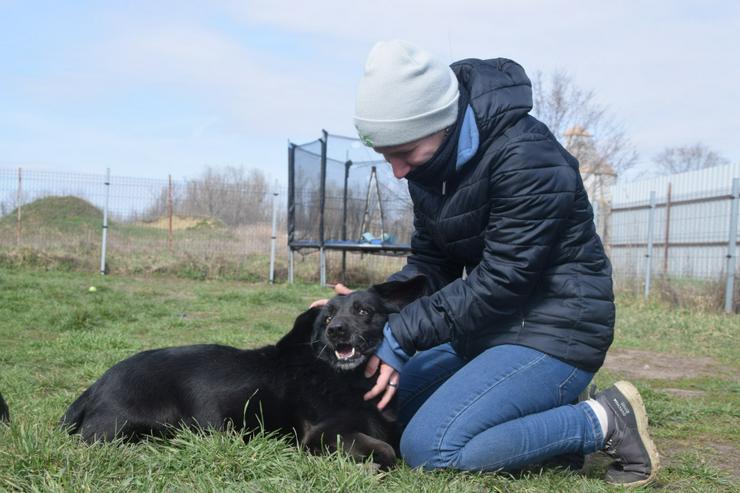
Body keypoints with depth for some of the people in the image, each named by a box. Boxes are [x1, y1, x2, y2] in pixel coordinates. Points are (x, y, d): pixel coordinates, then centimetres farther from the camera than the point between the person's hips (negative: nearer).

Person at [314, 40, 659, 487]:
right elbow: (429, 264, 5)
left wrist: (401, 335, -23)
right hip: (485, 326, 10)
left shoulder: (528, 160, -24)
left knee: (428, 447, -21)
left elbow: (501, 281, -25)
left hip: (553, 331, -9)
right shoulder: (431, 162, 2)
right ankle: (551, 418, 11)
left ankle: (602, 421, -6)